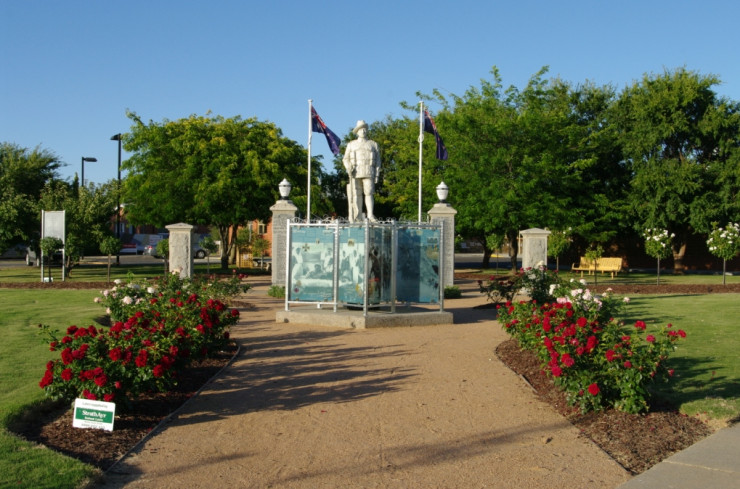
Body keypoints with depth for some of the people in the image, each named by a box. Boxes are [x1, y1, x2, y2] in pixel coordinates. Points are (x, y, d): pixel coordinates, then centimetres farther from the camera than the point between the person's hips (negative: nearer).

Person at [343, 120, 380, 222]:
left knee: (369, 193, -12)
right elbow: (346, 159, 14)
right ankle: (356, 217, -2)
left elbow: (378, 161, 12)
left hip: (368, 173, -1)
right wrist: (348, 168, -7)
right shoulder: (351, 144, 17)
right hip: (355, 173, 1)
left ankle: (370, 215, -13)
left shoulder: (373, 144, 15)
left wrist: (377, 175, 2)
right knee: (356, 194, -3)